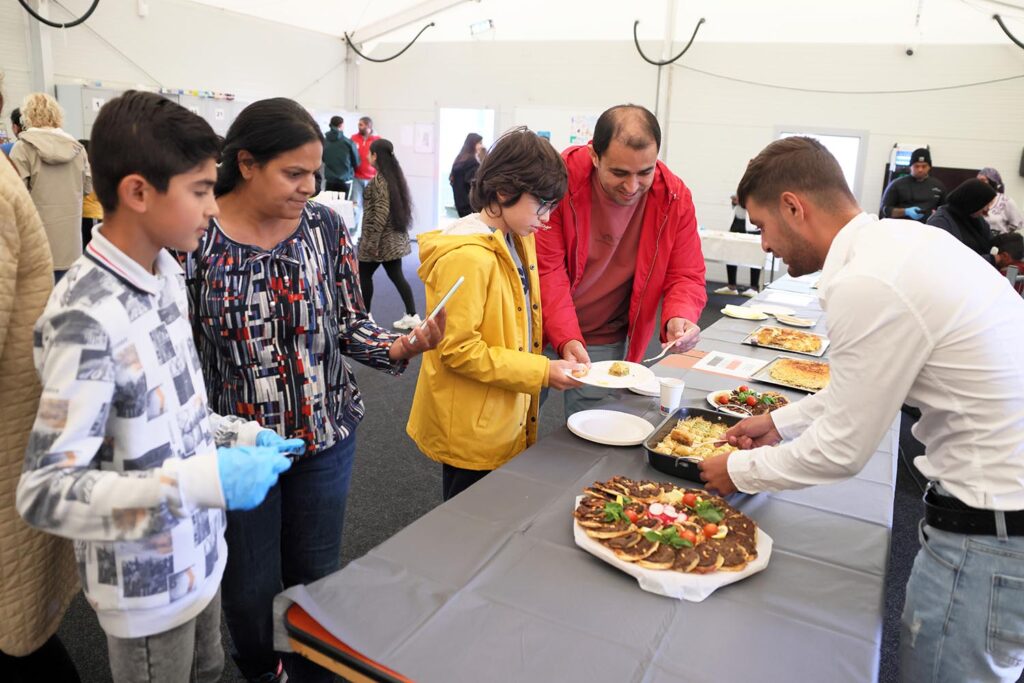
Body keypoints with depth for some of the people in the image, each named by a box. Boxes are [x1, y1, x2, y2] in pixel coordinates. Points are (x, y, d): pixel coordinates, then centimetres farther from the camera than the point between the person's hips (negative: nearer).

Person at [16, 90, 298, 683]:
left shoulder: (167, 275, -2)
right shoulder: (87, 319, -28)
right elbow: (45, 495, -28)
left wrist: (242, 435, -3)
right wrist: (203, 481, -35)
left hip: (198, 551, 7)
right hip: (148, 584, -7)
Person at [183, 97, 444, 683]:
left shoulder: (326, 226, -4)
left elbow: (350, 324, 1)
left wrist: (402, 346, -17)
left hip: (327, 437, 2)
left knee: (316, 577, 18)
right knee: (251, 590, 15)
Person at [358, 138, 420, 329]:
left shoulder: (379, 179, -16)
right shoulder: (395, 175, 9)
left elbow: (381, 213, -22)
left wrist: (372, 241, -20)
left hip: (381, 239, -8)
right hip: (395, 237, 8)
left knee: (364, 274, 6)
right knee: (397, 276, 10)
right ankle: (412, 316, 10)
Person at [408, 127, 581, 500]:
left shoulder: (518, 241, 7)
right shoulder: (465, 257, -23)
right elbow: (458, 350, -23)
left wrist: (550, 366, 7)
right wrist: (540, 372, -21)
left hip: (505, 423, 9)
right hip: (472, 434, -9)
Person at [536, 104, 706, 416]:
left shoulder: (674, 197, -10)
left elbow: (686, 276, -5)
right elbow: (547, 272, -21)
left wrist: (679, 318, -26)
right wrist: (566, 339, -32)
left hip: (606, 343, 2)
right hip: (543, 332, -1)